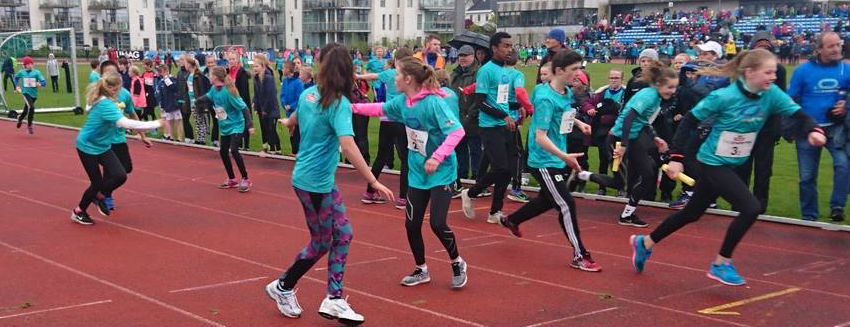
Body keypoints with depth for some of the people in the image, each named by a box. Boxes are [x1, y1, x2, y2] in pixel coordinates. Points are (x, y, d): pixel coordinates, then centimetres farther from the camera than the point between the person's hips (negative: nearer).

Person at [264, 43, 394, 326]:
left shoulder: (308, 94, 2)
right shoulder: (339, 104, -21)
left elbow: (293, 120, 24)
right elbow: (348, 146, -33)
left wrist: (288, 122, 49)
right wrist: (374, 182, -31)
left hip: (324, 181, 8)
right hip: (314, 183, -8)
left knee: (342, 234, 10)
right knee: (321, 243, 10)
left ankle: (334, 300, 11)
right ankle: (283, 287, 27)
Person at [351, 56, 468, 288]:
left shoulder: (434, 102, -23)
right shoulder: (402, 102, 0)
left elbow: (457, 131, -28)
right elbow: (380, 109, 18)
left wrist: (437, 157, -35)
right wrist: (353, 107, 10)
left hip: (441, 173, -7)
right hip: (417, 173, 7)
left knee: (437, 223, -12)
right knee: (411, 224, 7)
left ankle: (457, 263, 15)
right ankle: (421, 270, 27)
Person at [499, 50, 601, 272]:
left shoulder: (567, 93, 2)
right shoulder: (545, 98, -24)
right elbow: (540, 137, -28)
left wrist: (578, 123, 10)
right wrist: (564, 156, -39)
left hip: (558, 159, 9)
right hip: (544, 161, -9)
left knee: (547, 200, 25)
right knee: (566, 205, -9)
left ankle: (511, 220, 49)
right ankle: (579, 256, 1)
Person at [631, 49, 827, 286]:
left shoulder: (771, 94, -9)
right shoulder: (723, 97, -22)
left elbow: (799, 114, -10)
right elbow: (689, 121, -15)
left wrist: (813, 131, -33)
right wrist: (676, 157, -17)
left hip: (733, 165, 7)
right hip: (713, 163, -7)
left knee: (692, 214, 18)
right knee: (751, 208, -19)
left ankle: (645, 242, 38)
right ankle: (721, 264, -2)